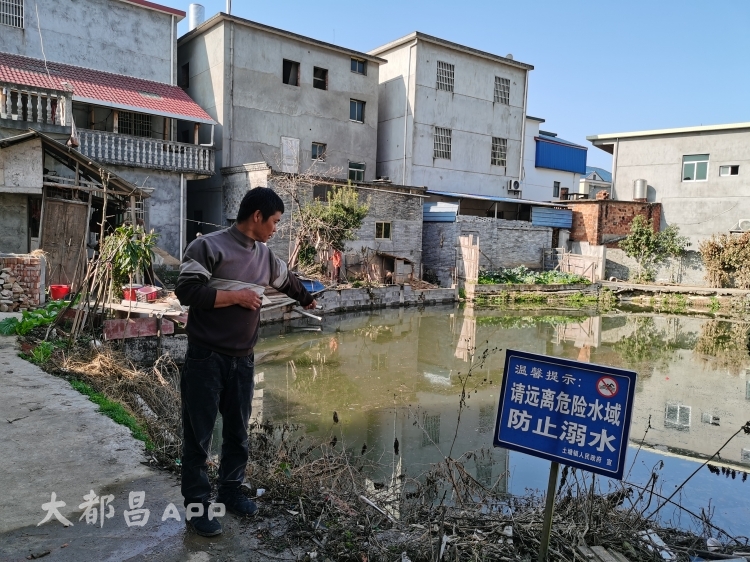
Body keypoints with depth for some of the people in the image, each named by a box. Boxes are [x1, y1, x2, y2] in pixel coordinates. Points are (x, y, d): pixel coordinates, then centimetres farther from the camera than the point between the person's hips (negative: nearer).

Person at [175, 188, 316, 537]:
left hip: (242, 360, 7)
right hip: (206, 359, -6)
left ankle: (230, 491, 33)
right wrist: (236, 296, -17)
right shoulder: (209, 246, -12)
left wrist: (307, 300, 43)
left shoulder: (265, 255, 9)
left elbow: (286, 281, 28)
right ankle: (196, 505, 19)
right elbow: (186, 291, -19)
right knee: (198, 434, 5)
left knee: (238, 431, 15)